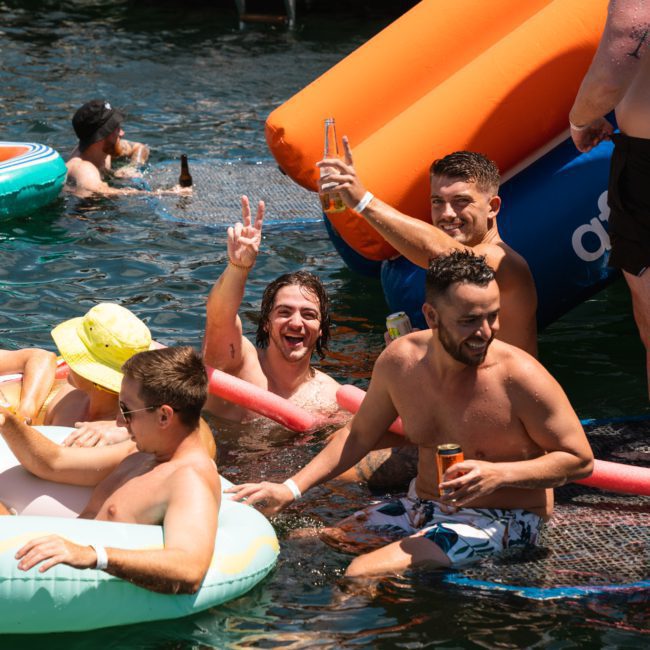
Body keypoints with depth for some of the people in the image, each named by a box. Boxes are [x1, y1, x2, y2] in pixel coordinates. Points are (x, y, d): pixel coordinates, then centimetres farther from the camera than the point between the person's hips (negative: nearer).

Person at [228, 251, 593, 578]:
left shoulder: (519, 376, -20)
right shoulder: (399, 361, -5)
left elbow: (580, 460, -11)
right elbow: (359, 436, 13)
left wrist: (500, 474, -25)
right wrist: (291, 489, 2)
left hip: (502, 523, -6)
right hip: (424, 510, 7)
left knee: (364, 574, -27)